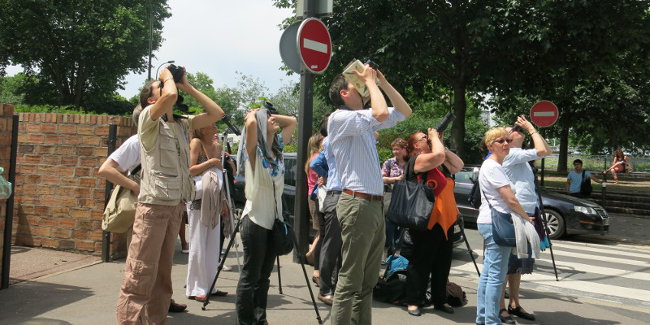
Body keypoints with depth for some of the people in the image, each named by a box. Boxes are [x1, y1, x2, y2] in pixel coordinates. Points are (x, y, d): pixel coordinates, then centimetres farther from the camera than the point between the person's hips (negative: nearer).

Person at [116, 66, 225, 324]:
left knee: (162, 273, 13)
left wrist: (187, 86, 12)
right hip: (154, 204, -7)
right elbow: (171, 96, -21)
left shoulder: (182, 124, 17)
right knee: (140, 274, -6)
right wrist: (167, 75, 0)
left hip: (177, 205, 7)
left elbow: (217, 113, 12)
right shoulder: (148, 118, -2)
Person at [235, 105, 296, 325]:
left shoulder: (278, 146, 11)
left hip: (274, 220, 7)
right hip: (255, 220, -7)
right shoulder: (253, 150, -9)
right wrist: (254, 113, -6)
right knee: (250, 276, 0)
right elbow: (251, 123, -27)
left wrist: (273, 116, 9)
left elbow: (293, 121, 21)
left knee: (264, 275, 14)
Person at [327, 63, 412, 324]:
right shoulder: (339, 118, -7)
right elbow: (381, 113, -22)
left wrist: (382, 82, 15)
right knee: (350, 280, -7)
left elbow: (404, 111, 23)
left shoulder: (365, 122, 19)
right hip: (357, 204, -9)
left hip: (376, 205, 9)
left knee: (368, 281, 12)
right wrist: (370, 81, -7)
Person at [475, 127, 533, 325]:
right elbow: (511, 200, -15)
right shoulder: (493, 167, -14)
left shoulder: (494, 166, 17)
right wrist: (527, 218, -3)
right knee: (497, 275, -7)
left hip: (490, 223, 10)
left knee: (488, 273, 13)